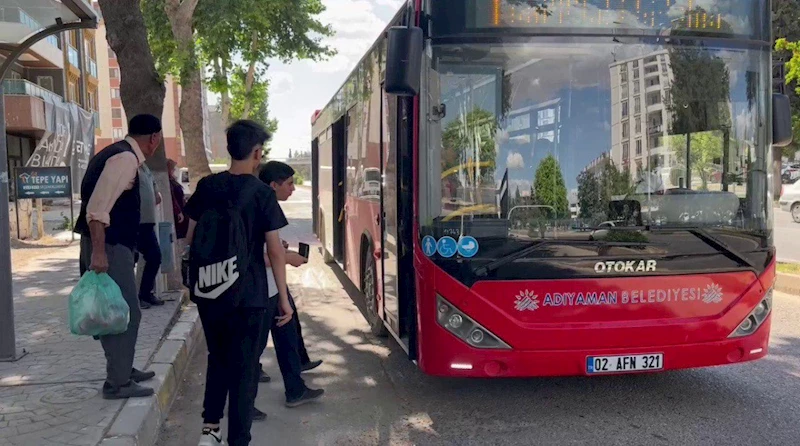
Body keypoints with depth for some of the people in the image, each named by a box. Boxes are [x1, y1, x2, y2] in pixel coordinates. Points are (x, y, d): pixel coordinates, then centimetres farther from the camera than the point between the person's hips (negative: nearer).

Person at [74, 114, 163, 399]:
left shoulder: (118, 154, 15)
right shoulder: (125, 159, -16)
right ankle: (117, 383, 6)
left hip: (111, 246, 10)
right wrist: (98, 253, -27)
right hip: (109, 248, -10)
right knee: (126, 314, -3)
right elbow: (97, 208, -24)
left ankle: (123, 370, 31)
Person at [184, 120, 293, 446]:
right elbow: (275, 250, -11)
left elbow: (190, 238, 10)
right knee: (243, 368, 7)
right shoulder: (261, 193, -11)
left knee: (218, 359, 22)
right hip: (247, 295, -4)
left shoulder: (206, 187, 2)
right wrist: (283, 297, -4)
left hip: (207, 292, 4)